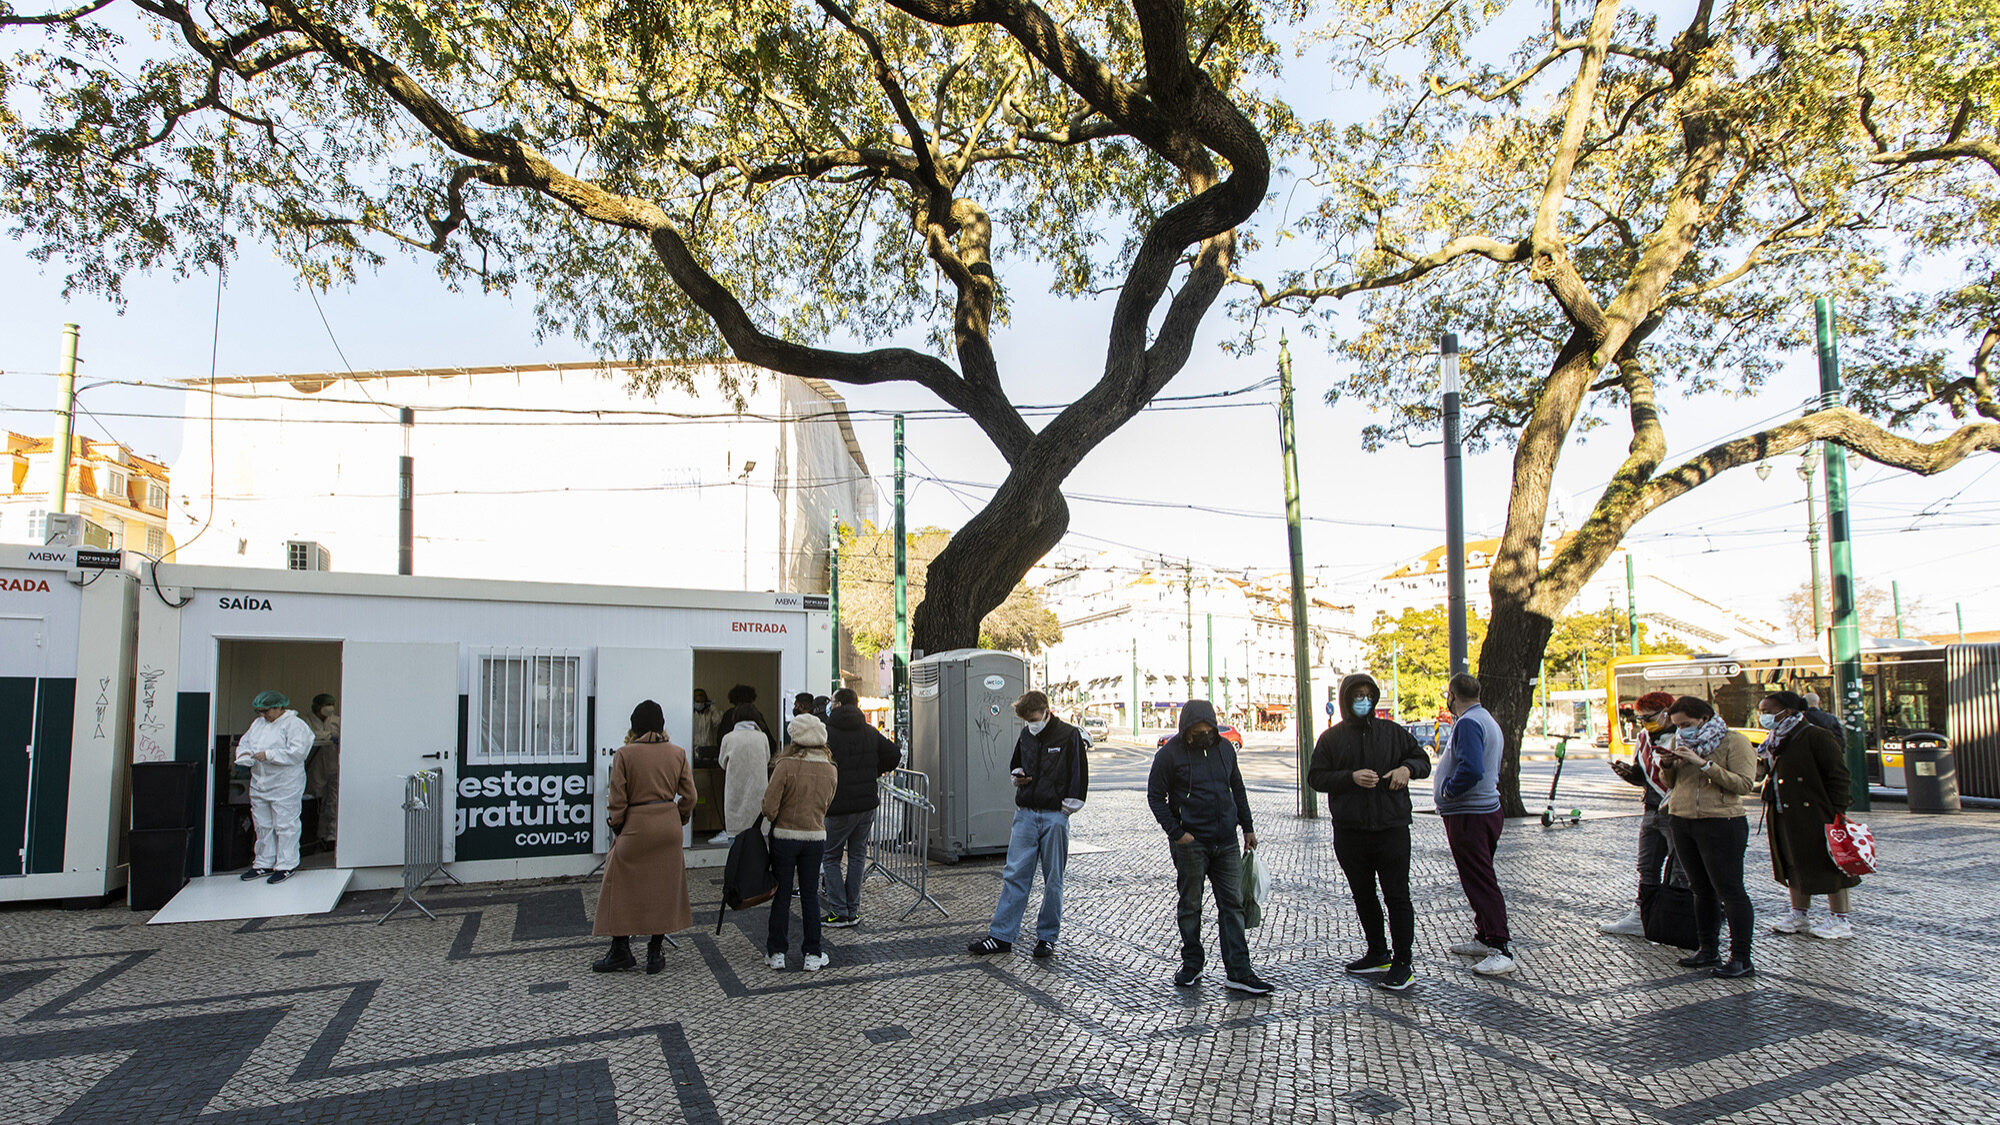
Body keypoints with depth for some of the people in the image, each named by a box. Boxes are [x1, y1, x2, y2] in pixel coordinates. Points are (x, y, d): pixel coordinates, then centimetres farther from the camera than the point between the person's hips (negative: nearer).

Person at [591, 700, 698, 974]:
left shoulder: (624, 754, -8)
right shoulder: (677, 753, 1)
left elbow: (617, 799, -6)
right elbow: (689, 796, 2)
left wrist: (616, 828, 8)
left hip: (636, 827, -3)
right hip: (668, 828, 3)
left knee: (622, 887, 11)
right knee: (664, 887, 11)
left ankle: (621, 951, 15)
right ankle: (655, 953, 16)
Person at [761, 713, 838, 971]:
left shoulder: (786, 766, -16)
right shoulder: (831, 770, -2)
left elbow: (770, 807, -15)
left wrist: (776, 820, 5)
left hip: (784, 836, -3)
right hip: (816, 837, 3)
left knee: (781, 895, 9)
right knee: (810, 895, 12)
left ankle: (776, 953, 18)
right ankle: (813, 955, 16)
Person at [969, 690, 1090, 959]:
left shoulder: (1070, 735, -5)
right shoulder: (1025, 735, 10)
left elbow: (1080, 776, -3)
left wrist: (1065, 808, -6)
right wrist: (1017, 774, 4)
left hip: (1054, 816, -4)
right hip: (1025, 814, 4)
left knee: (1053, 879, 4)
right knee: (1014, 874, 2)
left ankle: (1047, 937, 16)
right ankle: (1001, 936, 6)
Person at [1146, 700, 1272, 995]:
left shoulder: (1224, 747, 8)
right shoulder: (1170, 754, -8)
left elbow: (1237, 788, 18)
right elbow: (1155, 796, -6)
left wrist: (1247, 826, 15)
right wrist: (1176, 832, -13)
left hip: (1226, 841, 4)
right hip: (1191, 843, -4)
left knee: (1232, 904, 2)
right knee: (1190, 905, 6)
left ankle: (1238, 972, 5)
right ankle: (1192, 964, 22)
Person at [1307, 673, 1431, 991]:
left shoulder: (1392, 732, 6)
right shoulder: (1331, 737, 4)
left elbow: (1423, 761, 14)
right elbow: (1316, 777, 0)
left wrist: (1408, 767, -9)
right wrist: (1351, 777, -15)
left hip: (1391, 829, -2)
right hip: (1349, 831, 2)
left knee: (1397, 896, -3)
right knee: (1363, 896, 14)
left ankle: (1402, 963, 6)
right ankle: (1378, 953, 29)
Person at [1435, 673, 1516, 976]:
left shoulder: (1468, 723, -18)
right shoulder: (1487, 720, 16)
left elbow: (1471, 770, -31)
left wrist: (1448, 789, -16)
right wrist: (1447, 784, 14)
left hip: (1469, 816, -11)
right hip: (1488, 810, 11)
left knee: (1480, 883, -8)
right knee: (1478, 880, 19)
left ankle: (1500, 951, -7)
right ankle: (1484, 938, 27)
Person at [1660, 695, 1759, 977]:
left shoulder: (1734, 741, -6)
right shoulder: (1682, 742, 13)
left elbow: (1744, 784, -17)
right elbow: (1671, 783, 19)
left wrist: (1703, 763, -22)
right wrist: (1667, 767, -3)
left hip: (1720, 824, -7)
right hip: (1681, 822, 7)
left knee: (1729, 890, -3)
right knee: (1701, 889, 12)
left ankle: (1741, 958, 3)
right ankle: (1708, 949, 21)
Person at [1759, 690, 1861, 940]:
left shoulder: (1816, 737, -13)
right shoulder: (1776, 741, 12)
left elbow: (1839, 776, -13)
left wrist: (1836, 813, -16)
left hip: (1814, 816, -8)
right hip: (1784, 818, 8)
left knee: (1828, 865, 2)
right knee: (1794, 865, 14)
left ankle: (1840, 920, 13)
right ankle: (1800, 916, 24)